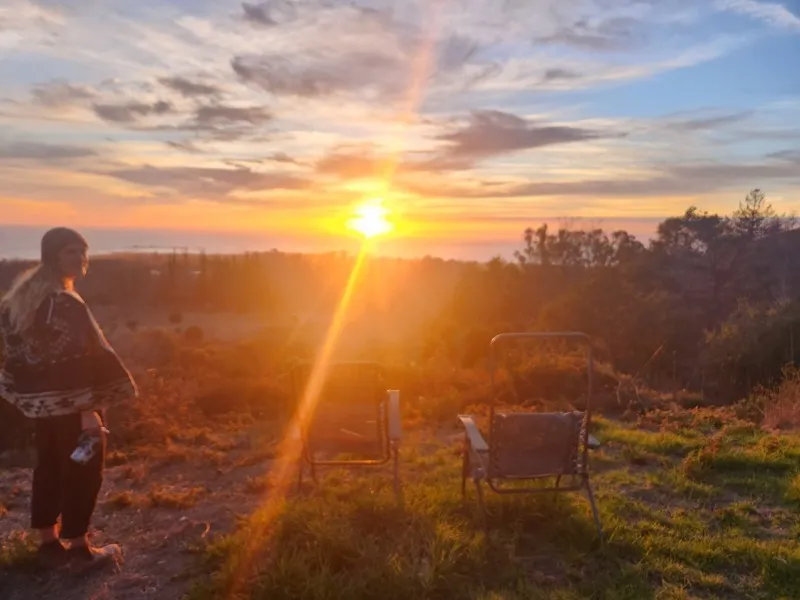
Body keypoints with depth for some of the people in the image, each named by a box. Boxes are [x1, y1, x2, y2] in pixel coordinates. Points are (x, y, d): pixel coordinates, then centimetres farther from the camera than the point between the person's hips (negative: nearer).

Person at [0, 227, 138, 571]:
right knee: (81, 471, 3)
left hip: (41, 401, 9)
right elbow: (80, 360, -26)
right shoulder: (65, 304, -22)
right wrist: (90, 408, -24)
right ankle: (78, 548, 14)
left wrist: (30, 395, 20)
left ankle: (48, 543, 28)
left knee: (49, 468, 17)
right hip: (70, 403, -9)